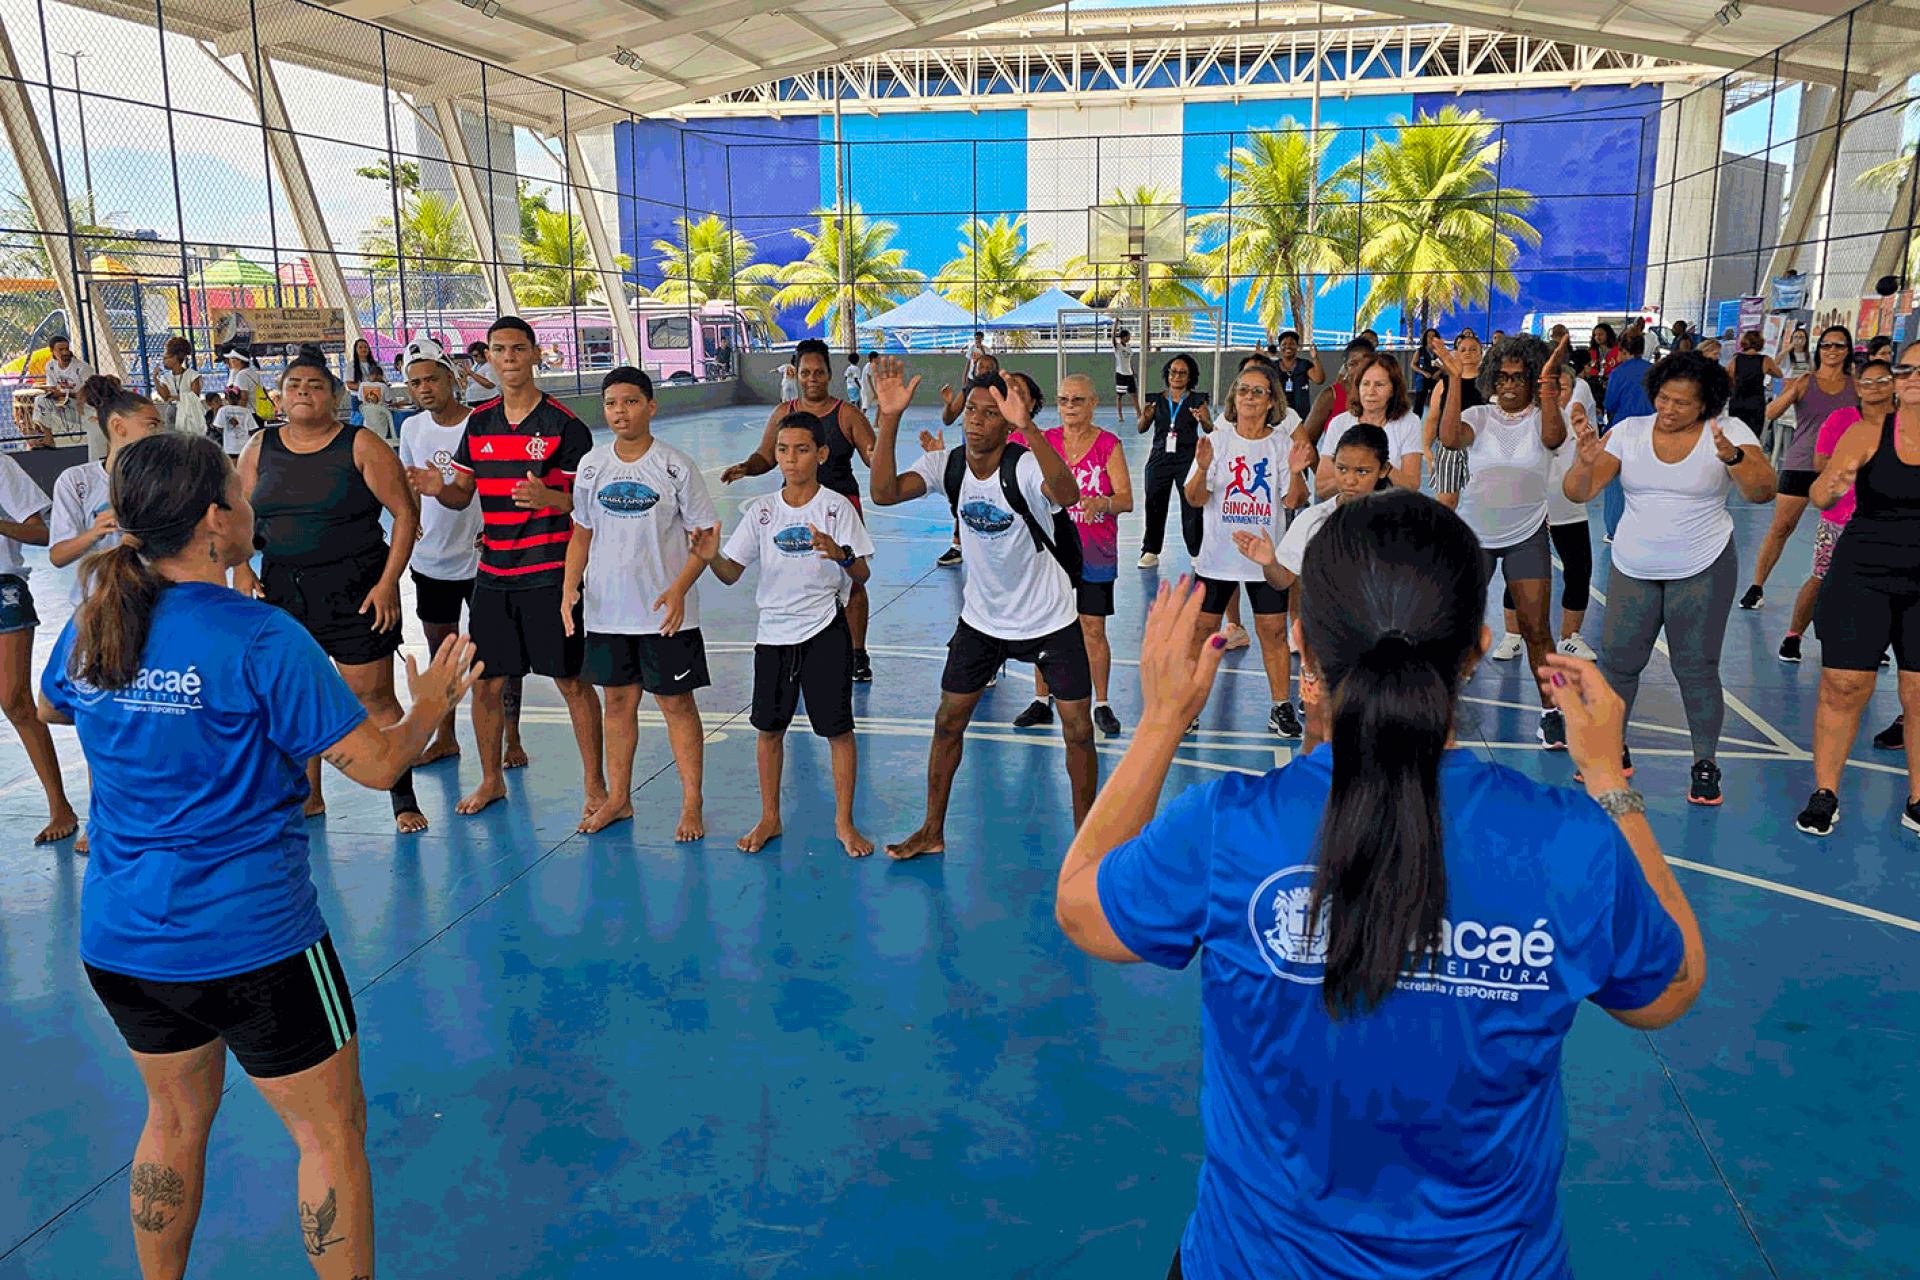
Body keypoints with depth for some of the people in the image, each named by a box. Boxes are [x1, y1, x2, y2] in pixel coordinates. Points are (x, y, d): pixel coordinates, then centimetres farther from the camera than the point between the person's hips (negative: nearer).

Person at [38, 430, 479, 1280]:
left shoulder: (89, 628, 0)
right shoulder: (259, 639, -20)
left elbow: (48, 708, 23)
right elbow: (377, 764, -17)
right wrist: (430, 706, 1)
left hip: (118, 938, 7)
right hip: (248, 939, -7)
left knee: (177, 1118, 26)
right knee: (331, 1131, 9)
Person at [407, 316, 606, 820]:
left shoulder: (563, 424, -5)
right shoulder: (479, 423, 10)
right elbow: (462, 495, 15)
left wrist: (548, 496, -27)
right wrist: (438, 488, -8)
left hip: (550, 574, -5)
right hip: (492, 574, 5)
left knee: (571, 680, 0)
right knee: (486, 683, 10)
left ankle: (594, 785, 12)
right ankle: (491, 779, 28)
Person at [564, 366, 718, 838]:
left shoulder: (676, 467, -7)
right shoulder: (592, 466, 5)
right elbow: (582, 533, 13)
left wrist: (679, 588, -19)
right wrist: (570, 588, 1)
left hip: (666, 612, -3)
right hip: (606, 609, 4)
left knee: (676, 702, 3)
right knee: (619, 701, 13)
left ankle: (692, 804, 14)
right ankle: (618, 798, 27)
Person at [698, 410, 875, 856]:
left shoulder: (837, 506, -5)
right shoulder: (761, 510, 3)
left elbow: (861, 573, -9)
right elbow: (731, 574, 1)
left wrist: (841, 555, -30)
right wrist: (712, 557, -21)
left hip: (825, 632, -3)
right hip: (773, 632, 3)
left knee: (838, 730, 0)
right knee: (769, 728, 10)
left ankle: (844, 822, 16)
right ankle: (769, 819, 27)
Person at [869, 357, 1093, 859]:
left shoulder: (1024, 467, -24)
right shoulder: (947, 466, -10)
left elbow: (1066, 493, -48)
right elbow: (884, 492, -25)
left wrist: (1027, 426, -60)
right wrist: (890, 418, -35)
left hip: (1050, 620, -4)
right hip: (981, 619, 4)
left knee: (1078, 732, 0)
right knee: (948, 721, 7)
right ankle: (932, 832, 24)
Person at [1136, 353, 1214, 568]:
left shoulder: (1197, 400, 5)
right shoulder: (1156, 399, 10)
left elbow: (1210, 429, -5)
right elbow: (1140, 428, 4)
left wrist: (1202, 420, -27)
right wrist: (1145, 416, -18)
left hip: (1188, 458, -2)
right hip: (1160, 457, 2)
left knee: (1192, 506, -5)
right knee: (1154, 504, -2)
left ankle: (1197, 552, 4)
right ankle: (1150, 552, 7)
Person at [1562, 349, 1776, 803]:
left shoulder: (1729, 432, -5)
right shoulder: (1628, 432, 0)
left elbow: (1762, 492, -18)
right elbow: (1579, 493, -7)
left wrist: (1732, 456, -36)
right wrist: (1586, 462, -28)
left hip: (1703, 570, -3)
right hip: (1633, 569, 3)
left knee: (1696, 666, 0)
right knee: (1617, 659, 4)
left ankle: (1706, 763, 14)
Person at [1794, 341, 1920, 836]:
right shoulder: (1870, 432, -2)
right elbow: (1819, 495, -11)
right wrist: (1831, 488, -34)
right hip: (1862, 577, 0)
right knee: (1843, 688, 0)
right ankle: (1824, 795, 13)